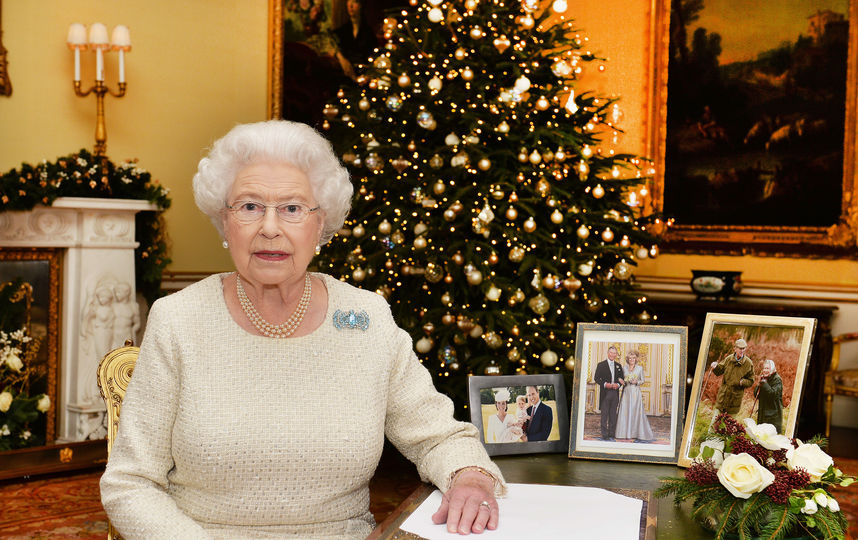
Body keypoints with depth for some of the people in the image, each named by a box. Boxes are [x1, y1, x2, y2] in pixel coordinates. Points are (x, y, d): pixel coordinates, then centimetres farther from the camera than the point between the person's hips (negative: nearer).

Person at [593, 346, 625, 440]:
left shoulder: (618, 366, 14)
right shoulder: (601, 365, 2)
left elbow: (621, 379, 16)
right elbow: (596, 378, -2)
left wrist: (618, 384, -6)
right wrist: (605, 384, -16)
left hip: (615, 393, 4)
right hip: (605, 393, -4)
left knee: (613, 415, 6)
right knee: (604, 414, -2)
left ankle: (612, 434, 12)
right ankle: (604, 435, 1)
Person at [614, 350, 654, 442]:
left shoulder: (640, 368, 4)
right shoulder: (624, 368, 9)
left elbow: (642, 380, 7)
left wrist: (636, 382, -12)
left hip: (636, 393, -2)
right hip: (626, 392, 2)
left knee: (636, 413, -6)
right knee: (625, 412, -1)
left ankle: (638, 435, -3)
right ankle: (625, 433, 6)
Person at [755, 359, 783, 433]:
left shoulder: (777, 380, -9)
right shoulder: (764, 378, 12)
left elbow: (773, 394, -24)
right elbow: (756, 395, 10)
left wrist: (764, 383, -21)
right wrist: (759, 385, -7)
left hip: (773, 414, -7)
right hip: (762, 413, 7)